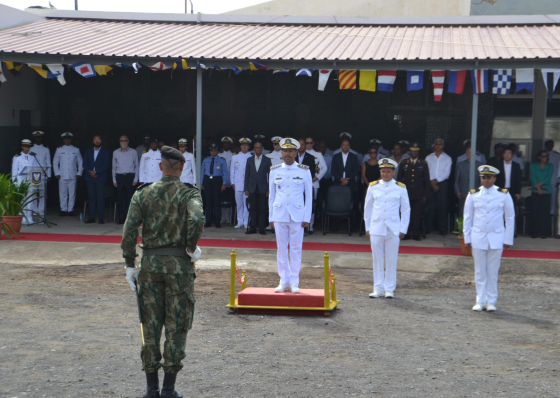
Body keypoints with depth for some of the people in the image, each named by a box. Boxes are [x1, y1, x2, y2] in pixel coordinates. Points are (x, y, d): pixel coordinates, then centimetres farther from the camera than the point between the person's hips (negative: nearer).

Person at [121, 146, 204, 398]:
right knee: (177, 326, 6)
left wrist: (130, 265, 1)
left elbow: (130, 229, -5)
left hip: (150, 263, 3)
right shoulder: (189, 193, -4)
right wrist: (192, 247, -8)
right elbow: (196, 219, -24)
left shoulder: (143, 193, 4)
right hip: (178, 263, -2)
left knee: (150, 325, 10)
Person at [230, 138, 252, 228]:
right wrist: (233, 183, 7)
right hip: (238, 185, 2)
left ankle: (246, 222, 1)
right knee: (239, 204, 3)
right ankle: (240, 222, 9)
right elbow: (232, 171, 15)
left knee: (247, 204, -4)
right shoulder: (235, 158, 14)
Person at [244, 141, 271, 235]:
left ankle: (261, 228, 4)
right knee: (252, 209, 2)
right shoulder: (249, 160, 10)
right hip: (252, 188, 2)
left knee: (262, 209, -1)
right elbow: (247, 175, 9)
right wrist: (246, 189, 2)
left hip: (263, 189, -2)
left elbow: (270, 175, 3)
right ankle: (252, 228, 7)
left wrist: (269, 189, -3)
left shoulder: (267, 160, 4)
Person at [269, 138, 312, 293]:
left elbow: (309, 195, 3)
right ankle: (284, 282, 12)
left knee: (296, 249, 1)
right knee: (281, 249, 4)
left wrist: (307, 218, -2)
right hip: (279, 215, 2)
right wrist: (271, 217, 7)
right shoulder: (275, 171, 7)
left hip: (297, 215, -2)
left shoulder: (304, 171, 2)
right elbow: (271, 195, 11)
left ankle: (294, 282, 7)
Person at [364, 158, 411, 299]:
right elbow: (367, 208, 12)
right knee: (377, 260, 4)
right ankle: (378, 288, 12)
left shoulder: (401, 188, 3)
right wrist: (367, 228, 9)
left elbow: (406, 210, 7)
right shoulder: (373, 187, 5)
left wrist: (403, 229, 2)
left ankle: (389, 289, 11)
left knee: (391, 260, 2)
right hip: (376, 229, 1)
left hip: (393, 230, -1)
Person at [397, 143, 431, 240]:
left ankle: (415, 234, 5)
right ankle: (406, 233, 6)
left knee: (417, 215, -2)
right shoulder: (403, 164, 9)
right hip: (406, 194, 1)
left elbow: (427, 180, 7)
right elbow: (399, 179, 11)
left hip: (418, 195, -1)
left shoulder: (423, 164, 7)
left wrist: (425, 195, 1)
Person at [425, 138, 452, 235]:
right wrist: (432, 183, -8)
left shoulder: (447, 158, 8)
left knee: (442, 206, -3)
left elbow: (447, 173, 1)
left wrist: (437, 180, -10)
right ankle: (428, 227, 4)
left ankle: (442, 229, -1)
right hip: (430, 184, 1)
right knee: (430, 205, -2)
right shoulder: (429, 157, 10)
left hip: (442, 183, -1)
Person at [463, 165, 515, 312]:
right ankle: (480, 301, 13)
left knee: (493, 272, 4)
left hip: (496, 239, -1)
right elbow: (467, 218, 8)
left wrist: (508, 240, 2)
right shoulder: (473, 195, 2)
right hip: (478, 239, 1)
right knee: (480, 272, 5)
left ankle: (491, 301, 12)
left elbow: (510, 218, 5)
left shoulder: (503, 195, 0)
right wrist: (467, 238, 5)